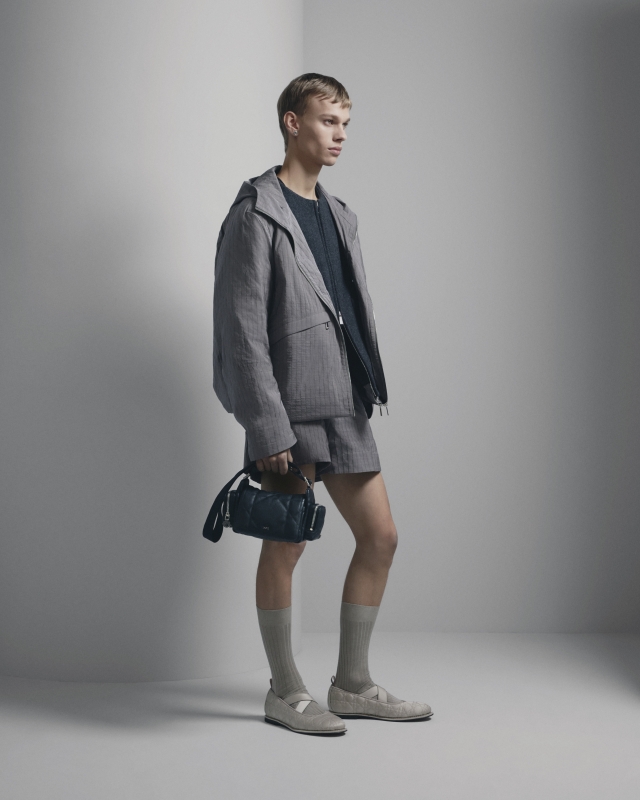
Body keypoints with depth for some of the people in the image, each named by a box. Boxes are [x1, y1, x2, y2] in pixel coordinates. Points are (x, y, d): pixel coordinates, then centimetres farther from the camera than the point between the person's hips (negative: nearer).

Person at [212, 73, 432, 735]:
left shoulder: (339, 215, 17)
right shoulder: (257, 214, -8)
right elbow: (243, 330, -14)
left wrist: (366, 391, 15)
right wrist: (268, 429, -19)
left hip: (345, 404, 8)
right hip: (292, 407, -8)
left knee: (380, 537, 9)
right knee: (285, 547, 2)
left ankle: (352, 685, 22)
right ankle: (285, 693, 17)